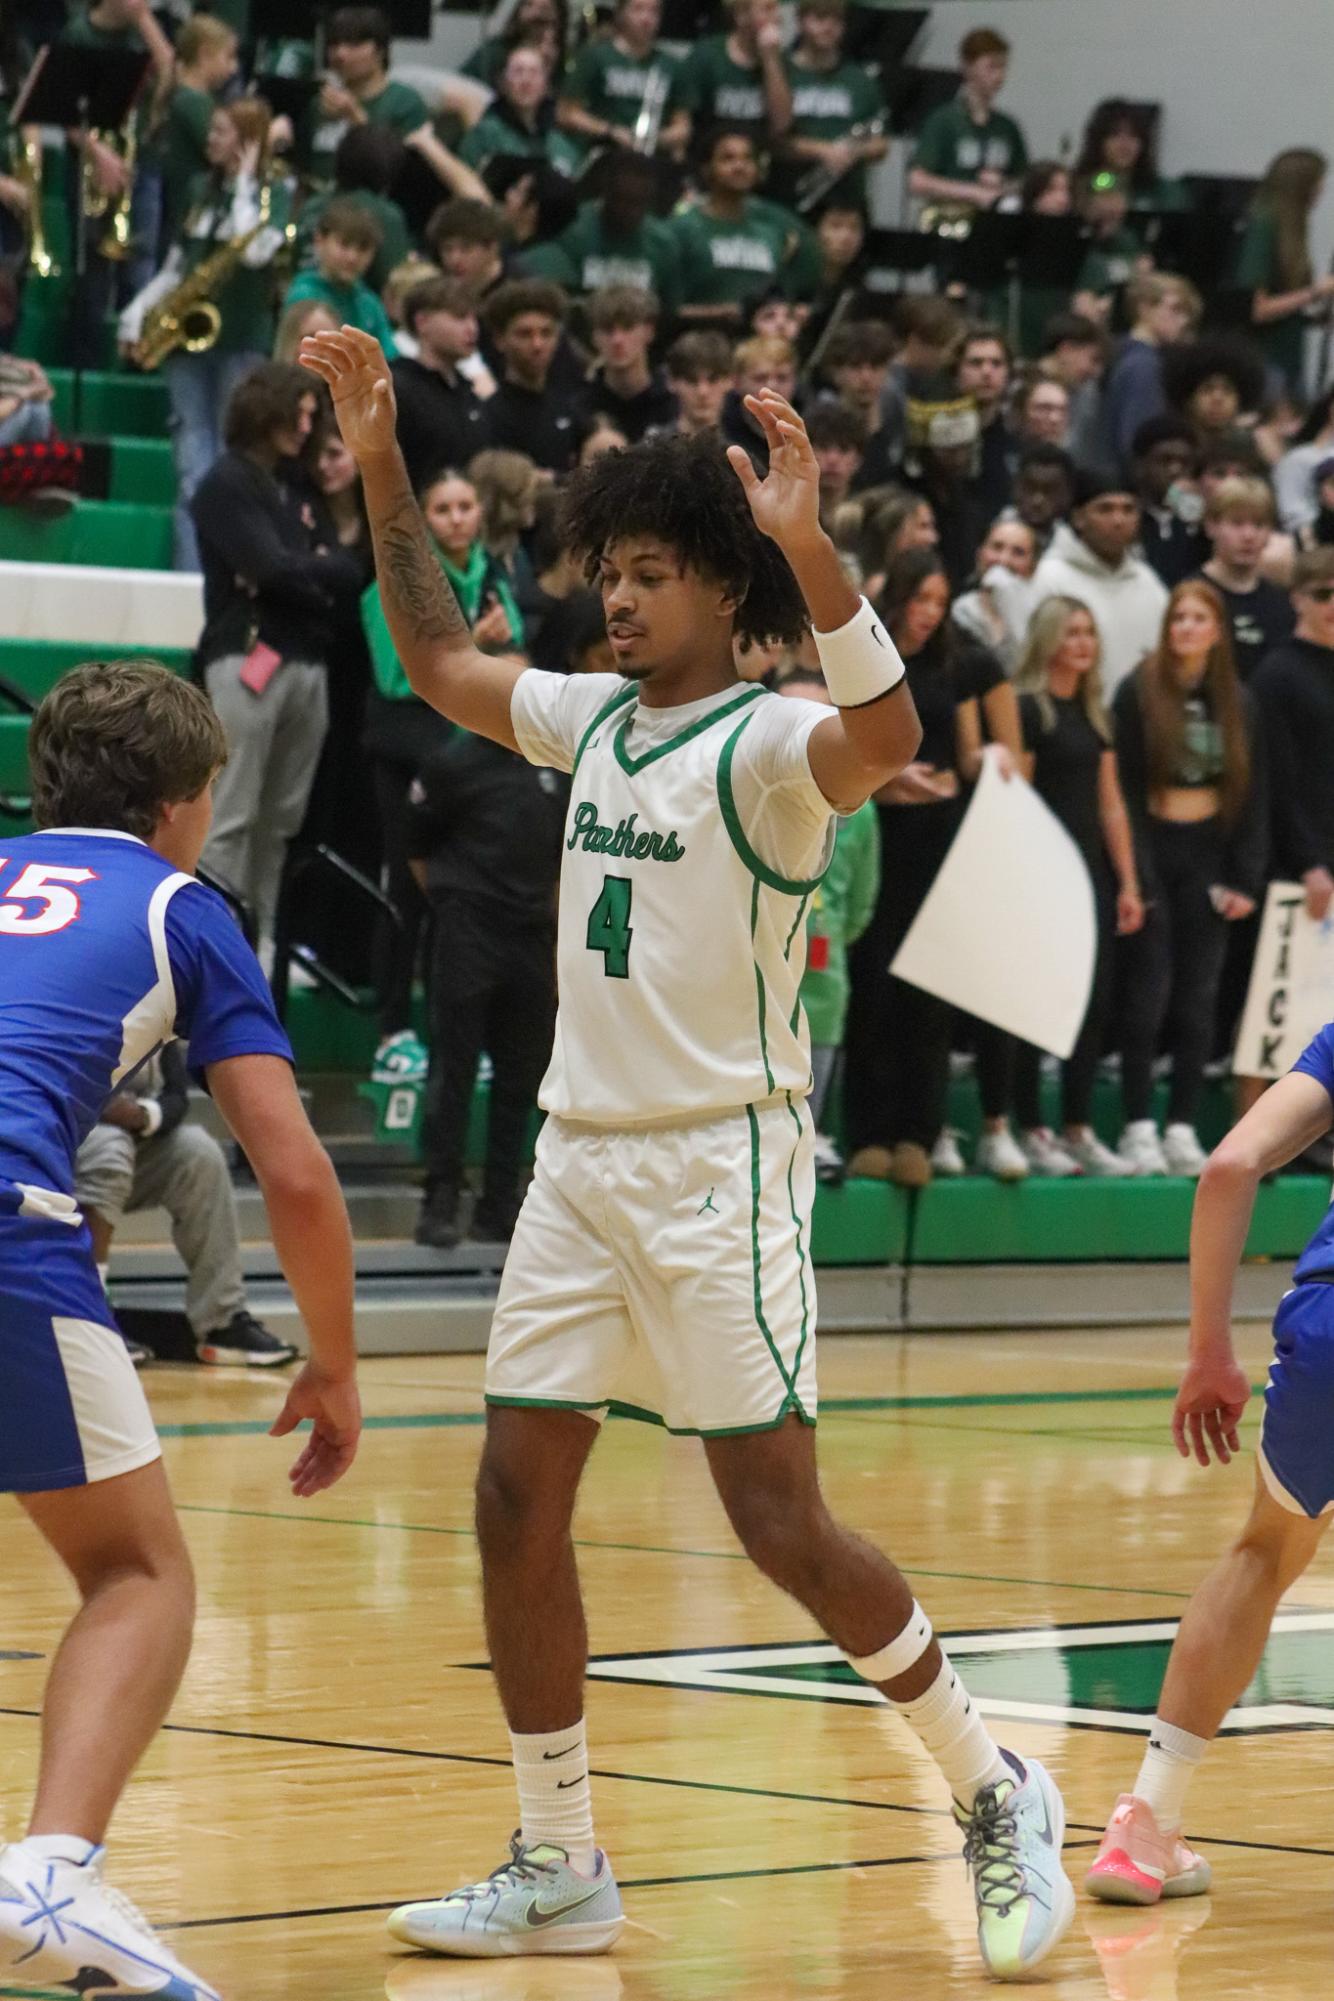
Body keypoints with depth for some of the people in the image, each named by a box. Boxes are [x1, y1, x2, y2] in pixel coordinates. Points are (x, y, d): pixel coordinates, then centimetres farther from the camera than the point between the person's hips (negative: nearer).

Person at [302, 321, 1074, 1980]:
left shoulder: (768, 741, -11)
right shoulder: (591, 718, 11)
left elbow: (886, 736, -33)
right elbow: (438, 663, 26)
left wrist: (804, 542, -43)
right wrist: (381, 467, 18)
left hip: (720, 1162, -7)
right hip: (580, 1159, 7)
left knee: (778, 1521, -9)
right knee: (516, 1500, 3)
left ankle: (995, 1797, 8)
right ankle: (559, 1873, 12)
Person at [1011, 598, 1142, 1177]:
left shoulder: (1095, 715, 15)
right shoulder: (1026, 710, -6)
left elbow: (1111, 804, 16)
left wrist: (1128, 882, 12)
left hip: (1091, 871, 7)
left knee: (1095, 1002, 4)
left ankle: (1078, 1131, 9)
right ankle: (1031, 1131, 2)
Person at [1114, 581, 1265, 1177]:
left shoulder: (1236, 701, 8)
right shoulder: (1138, 692, -4)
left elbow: (1252, 793, 9)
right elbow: (1124, 787, -6)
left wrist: (1245, 878, 1)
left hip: (1208, 854, 4)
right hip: (1152, 846, -4)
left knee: (1199, 996, 3)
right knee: (1148, 992, -5)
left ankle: (1183, 1127, 7)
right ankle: (1138, 1128, -1)